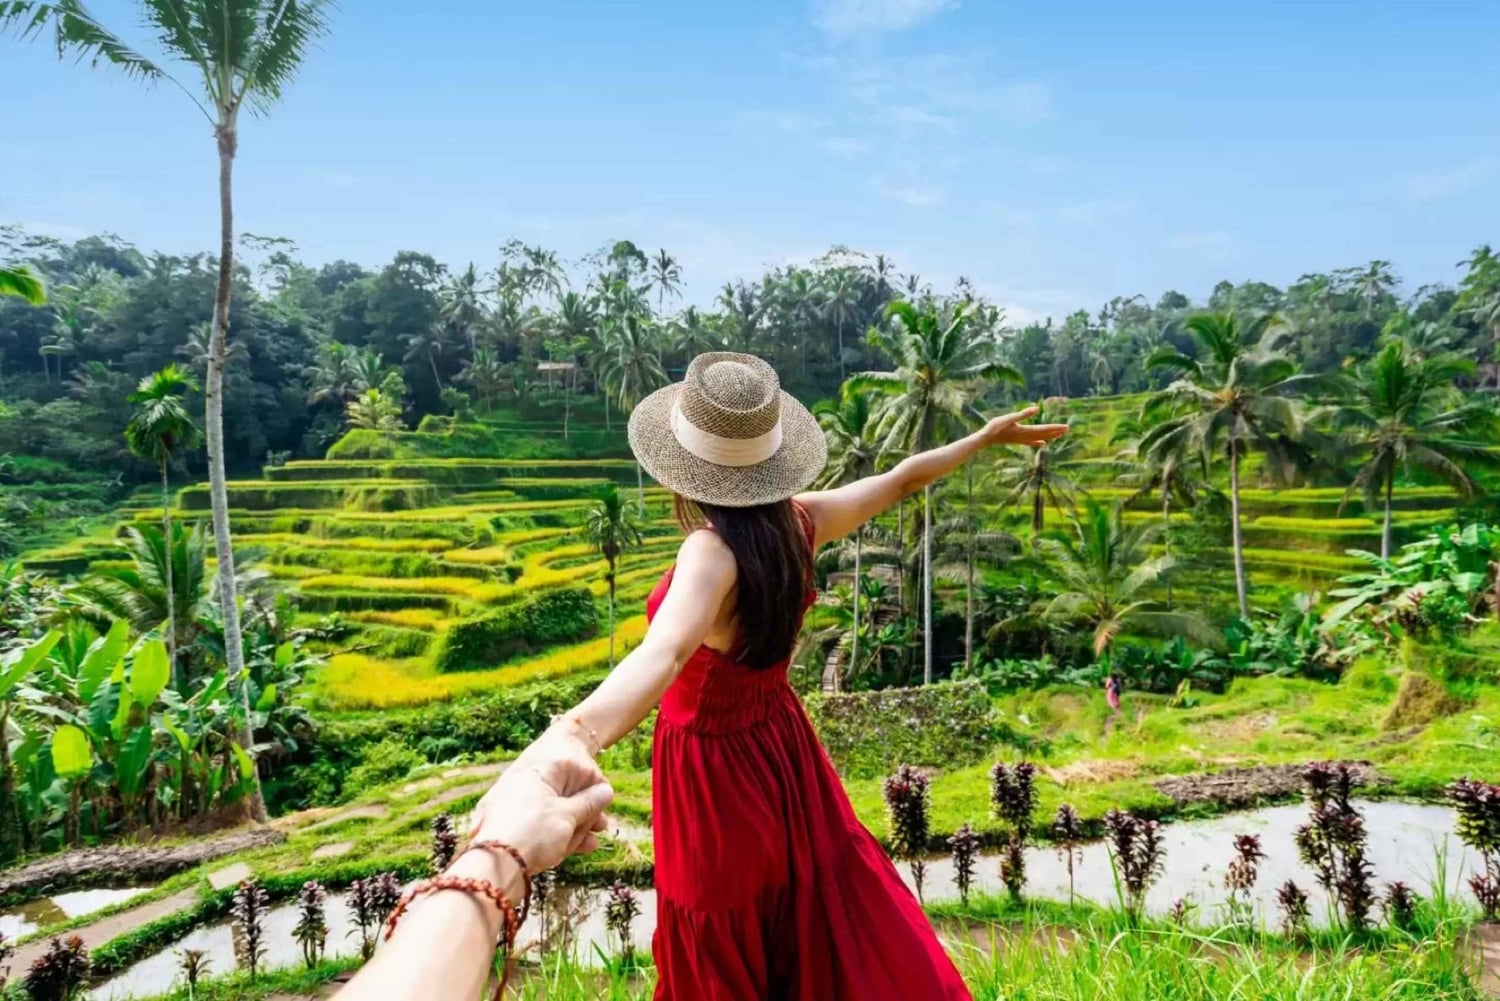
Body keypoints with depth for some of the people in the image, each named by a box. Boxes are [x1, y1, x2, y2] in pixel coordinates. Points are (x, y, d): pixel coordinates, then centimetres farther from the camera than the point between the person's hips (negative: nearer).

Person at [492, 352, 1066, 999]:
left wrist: (580, 730, -71)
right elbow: (902, 481, 2)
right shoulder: (800, 520, -12)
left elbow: (668, 647, -53)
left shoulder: (714, 551, -32)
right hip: (779, 748, 6)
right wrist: (987, 437, 17)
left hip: (715, 768, -6)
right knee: (827, 920, 30)